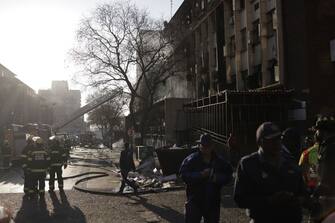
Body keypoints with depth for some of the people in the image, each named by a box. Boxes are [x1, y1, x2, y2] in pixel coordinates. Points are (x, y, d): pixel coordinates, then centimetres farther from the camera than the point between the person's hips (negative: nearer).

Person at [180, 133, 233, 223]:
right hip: (195, 201, -4)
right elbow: (184, 175, -14)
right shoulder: (191, 160, -7)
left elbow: (228, 175, 5)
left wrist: (217, 178, -15)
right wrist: (200, 175, -24)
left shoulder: (219, 161, 4)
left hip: (213, 201, 4)